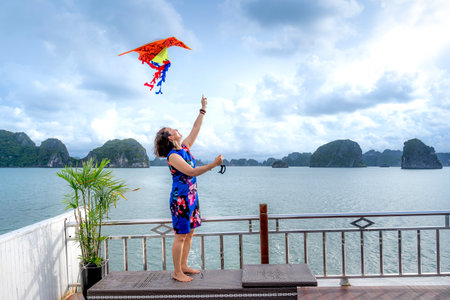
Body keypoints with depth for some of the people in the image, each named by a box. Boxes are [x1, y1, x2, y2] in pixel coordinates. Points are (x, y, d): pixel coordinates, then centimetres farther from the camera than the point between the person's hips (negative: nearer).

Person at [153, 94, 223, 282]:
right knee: (180, 236, 0)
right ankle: (177, 272, 13)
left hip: (192, 198, 9)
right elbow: (191, 172, -26)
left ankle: (183, 266, 28)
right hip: (180, 199, -9)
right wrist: (214, 164, -29)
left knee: (189, 233, 15)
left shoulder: (185, 148, 8)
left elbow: (196, 128, 15)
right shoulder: (173, 156, -17)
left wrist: (203, 108, 16)